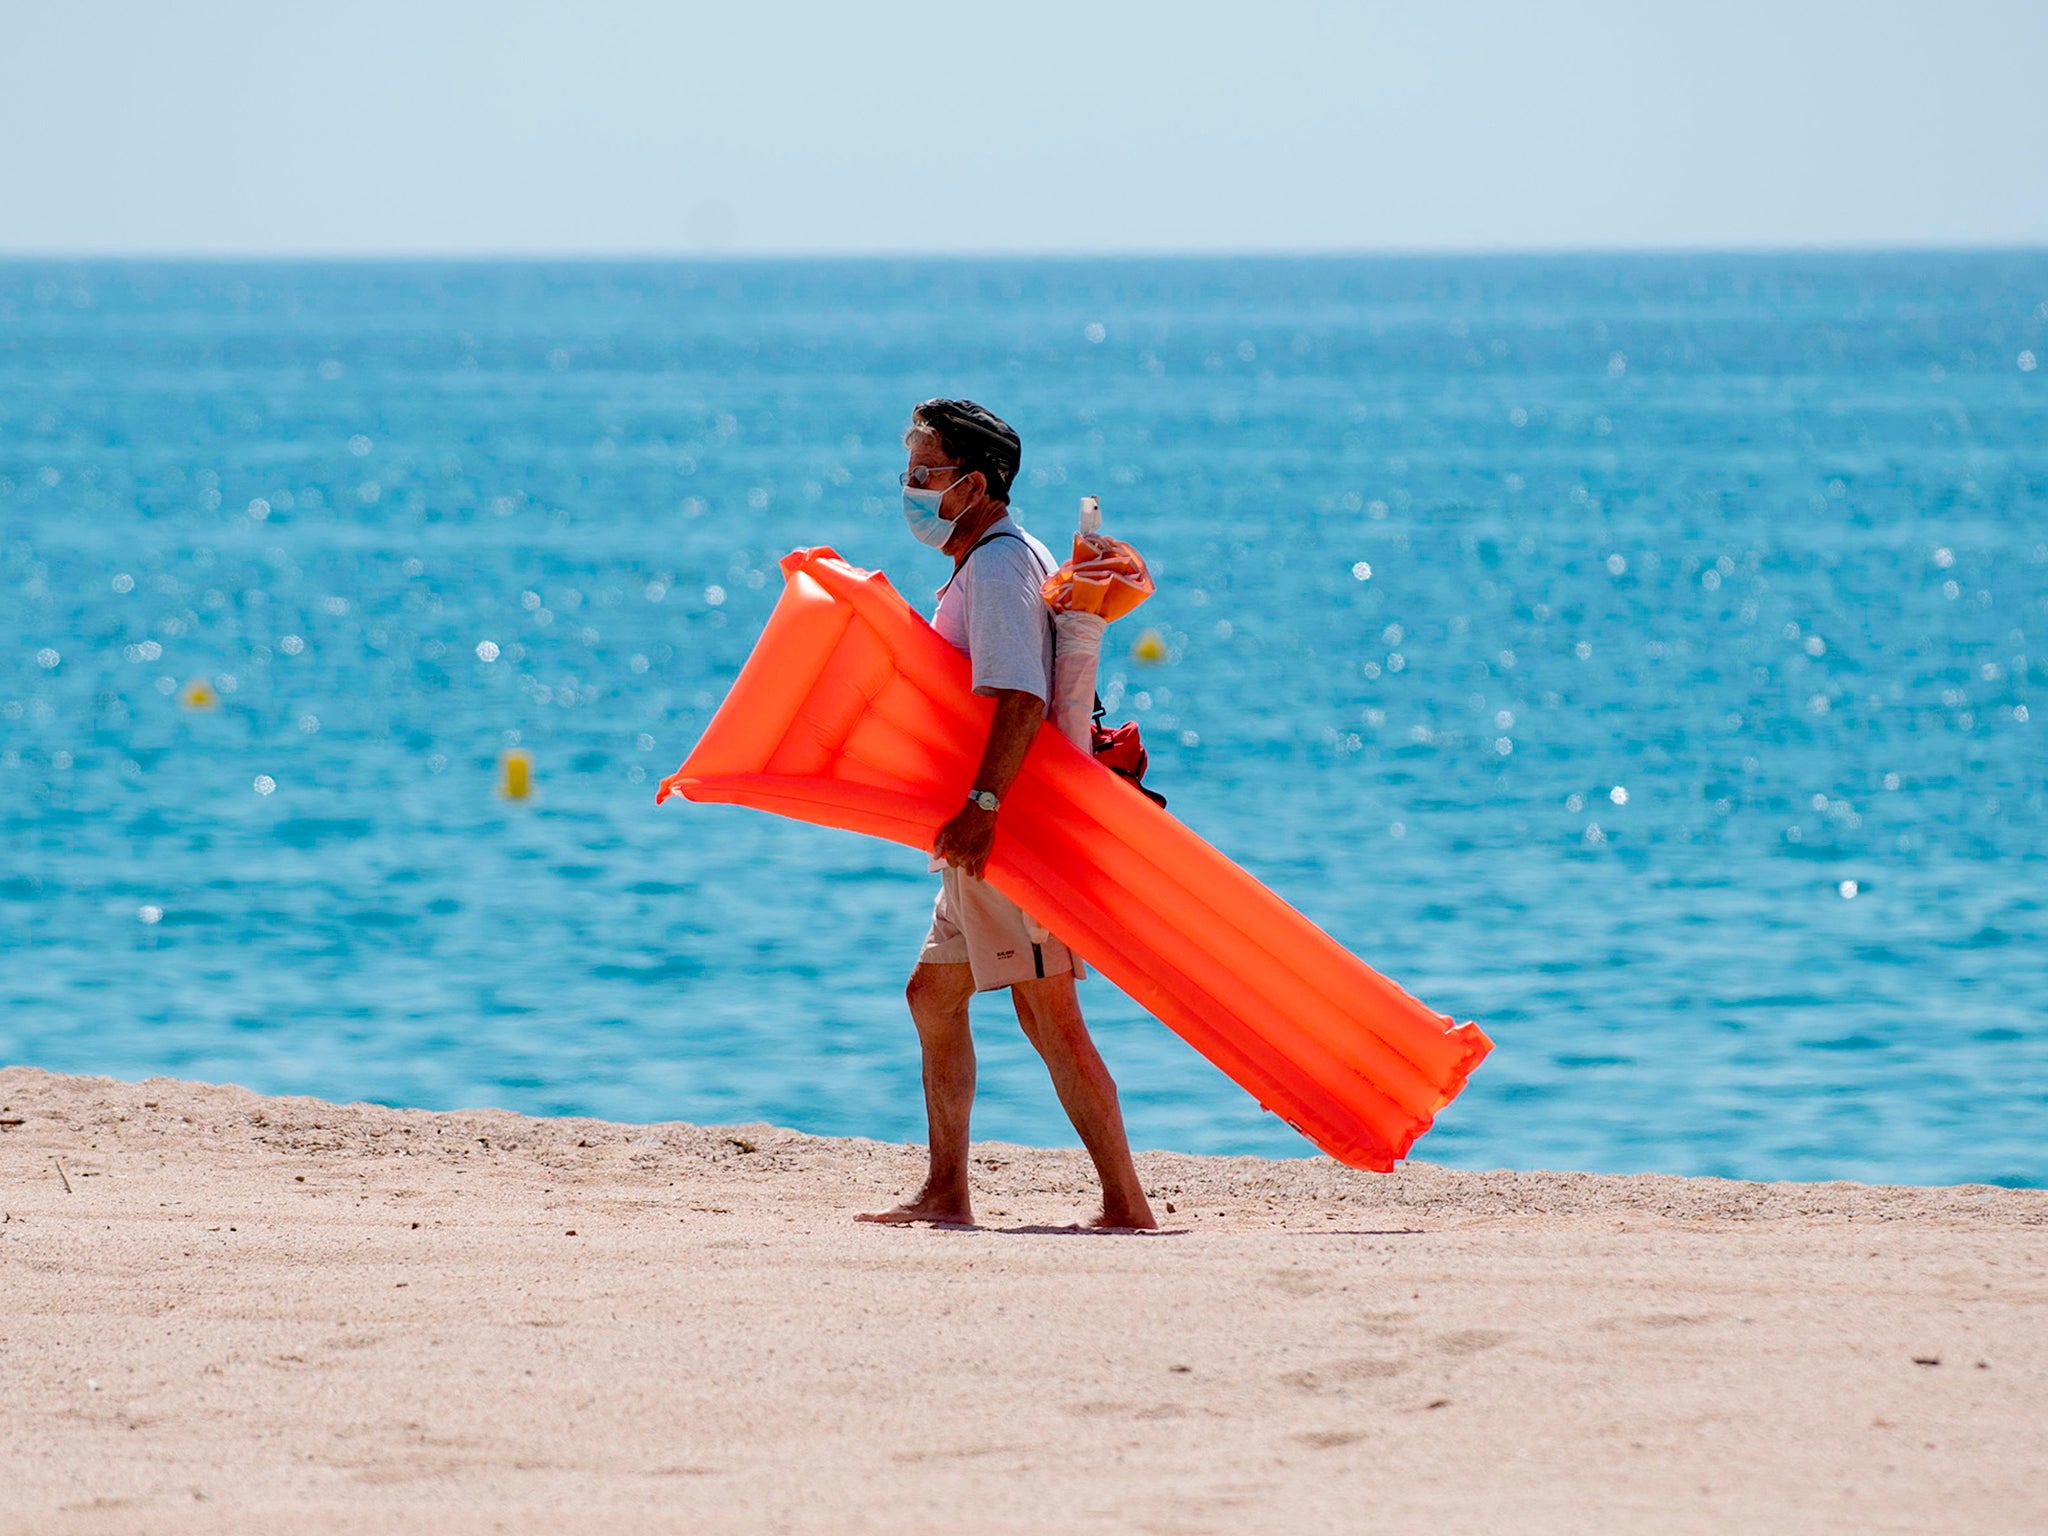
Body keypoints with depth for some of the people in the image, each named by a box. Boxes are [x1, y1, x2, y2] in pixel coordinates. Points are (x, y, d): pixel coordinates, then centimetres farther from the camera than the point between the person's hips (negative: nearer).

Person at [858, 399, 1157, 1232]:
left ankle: (1126, 1204, -12)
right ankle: (946, 1194, 20)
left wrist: (981, 804, -33)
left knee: (1047, 1014, -12)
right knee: (933, 994, 15)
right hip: (996, 836, 11)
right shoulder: (989, 563, 19)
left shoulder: (999, 568, -14)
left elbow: (1021, 700, -26)